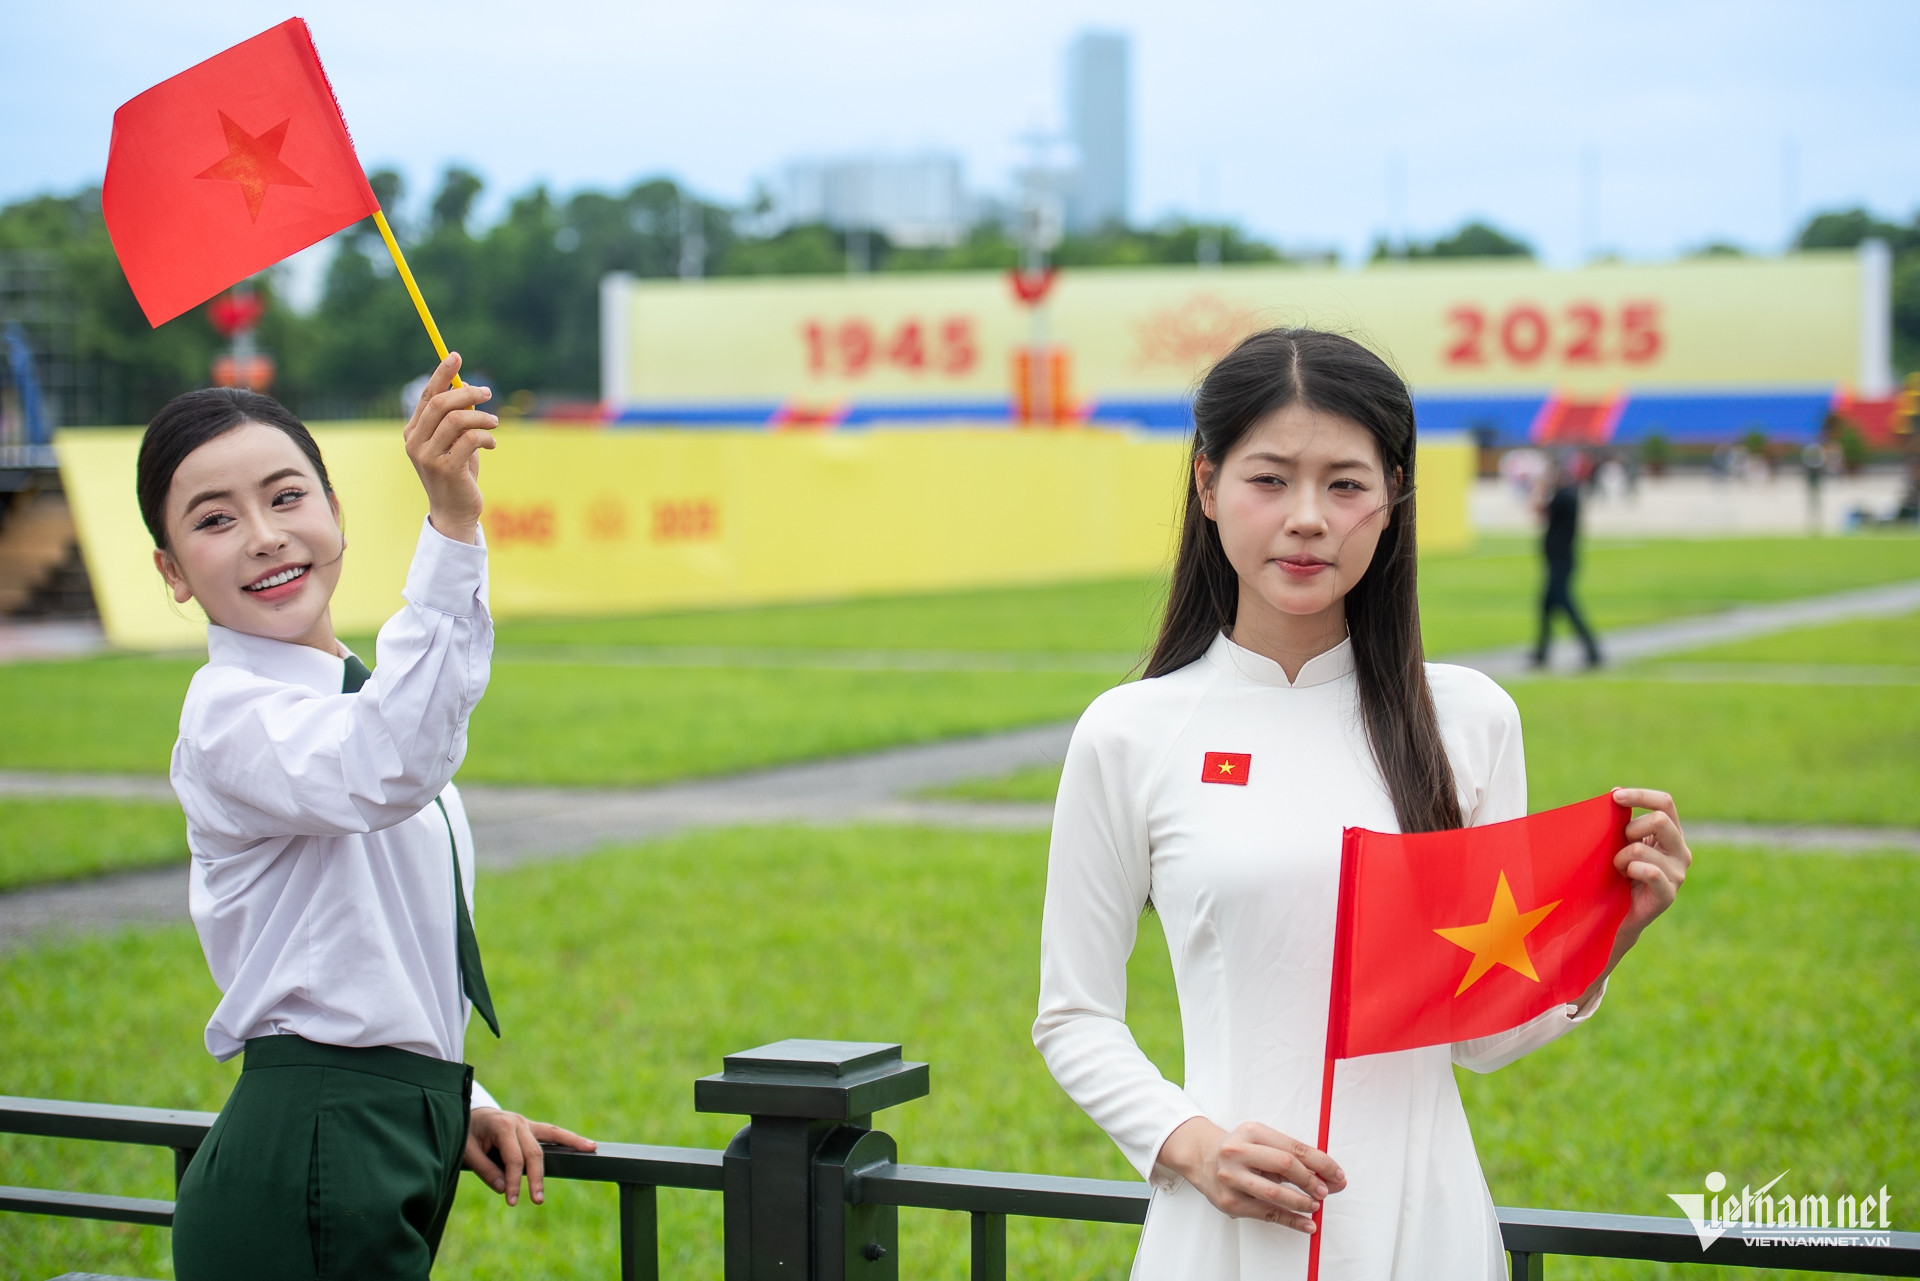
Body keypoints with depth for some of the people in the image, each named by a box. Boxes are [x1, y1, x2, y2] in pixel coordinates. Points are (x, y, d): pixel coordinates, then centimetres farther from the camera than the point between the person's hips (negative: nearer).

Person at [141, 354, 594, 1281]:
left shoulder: (342, 698, 17)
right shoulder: (231, 715, -13)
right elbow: (385, 774, -36)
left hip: (391, 1160, 9)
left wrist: (453, 1106, 11)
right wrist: (451, 528, -42)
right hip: (304, 1176, -9)